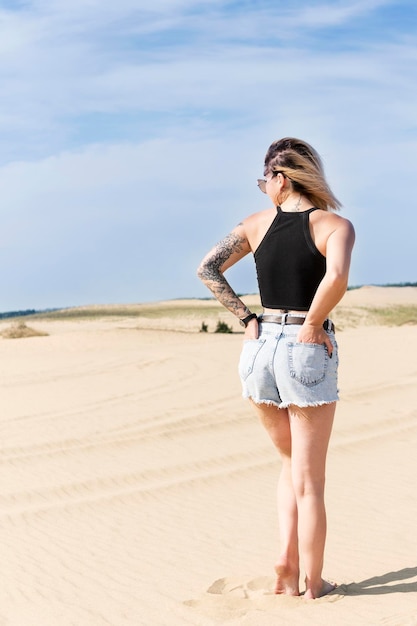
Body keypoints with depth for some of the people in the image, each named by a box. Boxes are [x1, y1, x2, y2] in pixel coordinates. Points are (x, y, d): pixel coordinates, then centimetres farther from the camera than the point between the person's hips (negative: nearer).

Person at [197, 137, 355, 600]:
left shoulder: (256, 223, 4)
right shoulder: (335, 225, -6)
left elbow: (207, 269, -2)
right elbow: (336, 276, -26)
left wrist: (246, 319, 0)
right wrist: (314, 323, -12)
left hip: (260, 349, 4)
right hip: (308, 353, -3)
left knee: (291, 462, 24)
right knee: (309, 479, 8)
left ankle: (287, 562, 13)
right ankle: (313, 584, 17)